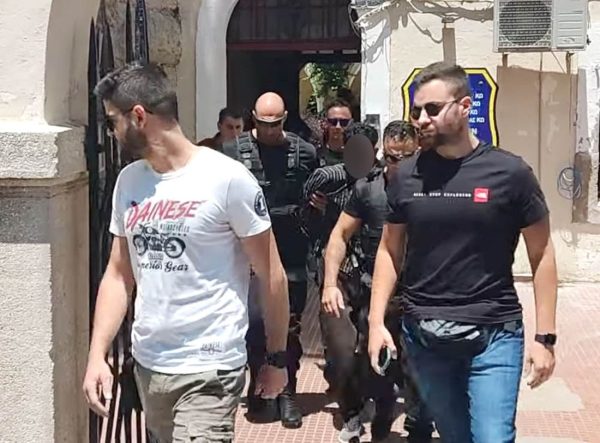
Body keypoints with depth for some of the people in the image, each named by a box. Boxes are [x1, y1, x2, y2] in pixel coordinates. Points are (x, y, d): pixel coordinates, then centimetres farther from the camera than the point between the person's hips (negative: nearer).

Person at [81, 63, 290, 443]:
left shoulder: (228, 179, -12)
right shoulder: (128, 181, 6)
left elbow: (272, 277, -5)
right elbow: (119, 274, 11)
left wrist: (277, 358, 0)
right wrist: (97, 355, 2)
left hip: (208, 371, -6)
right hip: (146, 365, 6)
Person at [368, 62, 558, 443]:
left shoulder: (509, 172, -7)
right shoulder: (406, 176, 3)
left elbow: (542, 254, -2)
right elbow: (390, 251, 11)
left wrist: (545, 336, -6)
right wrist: (377, 321, 1)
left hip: (493, 336, -3)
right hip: (424, 336, 3)